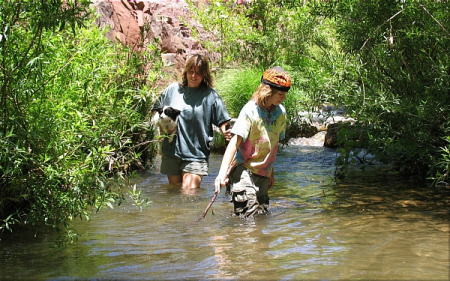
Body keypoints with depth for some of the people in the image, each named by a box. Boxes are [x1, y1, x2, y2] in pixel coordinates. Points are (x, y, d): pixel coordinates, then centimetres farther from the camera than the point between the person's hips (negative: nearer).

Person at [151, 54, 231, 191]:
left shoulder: (211, 95, -2)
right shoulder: (173, 89, 6)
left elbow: (222, 121, -5)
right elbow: (156, 109, 18)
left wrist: (225, 131, -27)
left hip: (196, 154, -3)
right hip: (171, 152, 3)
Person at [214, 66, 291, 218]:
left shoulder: (281, 112, 6)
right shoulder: (250, 110, -14)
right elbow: (234, 142, -22)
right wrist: (222, 173, -32)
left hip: (263, 171, 7)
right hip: (243, 169, -7)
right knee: (249, 215, -17)